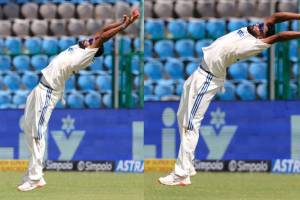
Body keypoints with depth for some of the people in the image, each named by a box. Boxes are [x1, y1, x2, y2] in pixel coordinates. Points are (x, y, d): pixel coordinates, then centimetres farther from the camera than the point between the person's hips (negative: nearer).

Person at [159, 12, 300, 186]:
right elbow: (274, 18, -3)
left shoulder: (254, 44, -21)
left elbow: (278, 36, -29)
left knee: (190, 125, -11)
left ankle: (181, 175, -11)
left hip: (208, 79, -10)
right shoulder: (249, 31, -1)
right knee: (183, 117, 18)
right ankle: (187, 166, 24)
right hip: (198, 73, 10)